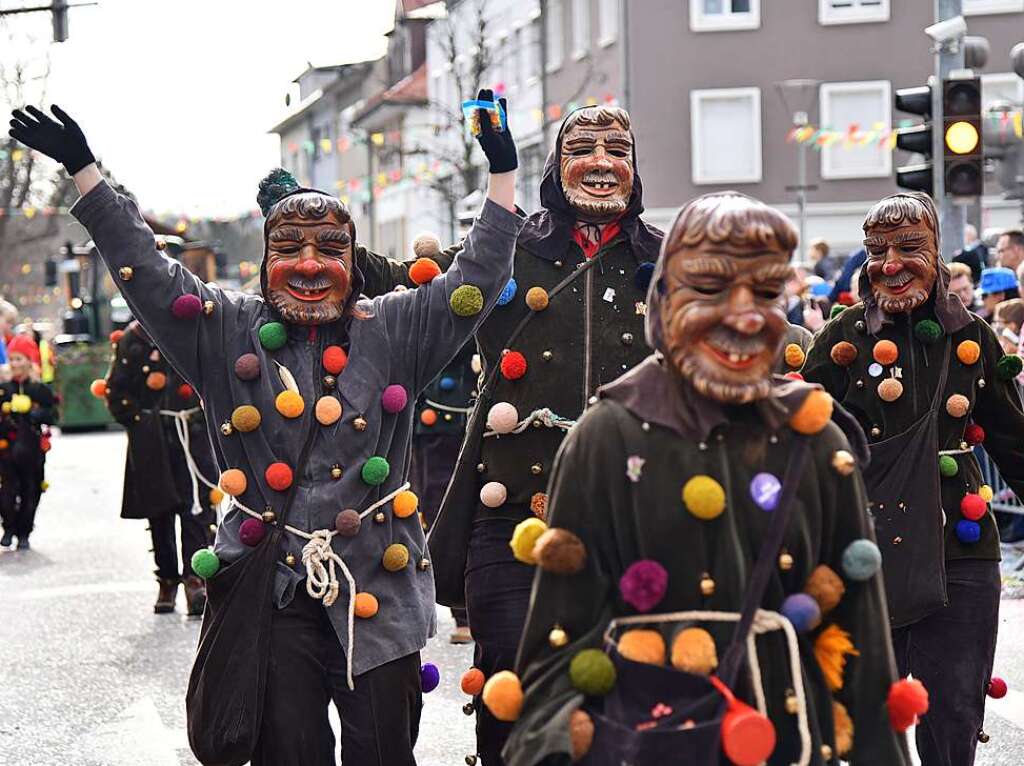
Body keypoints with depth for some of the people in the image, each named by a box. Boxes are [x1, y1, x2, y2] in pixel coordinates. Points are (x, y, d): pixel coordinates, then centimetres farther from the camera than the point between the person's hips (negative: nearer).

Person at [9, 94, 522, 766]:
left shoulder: (392, 332, 6)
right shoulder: (229, 333, 6)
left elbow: (476, 279, 6)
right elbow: (146, 271, 3)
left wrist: (501, 171, 1)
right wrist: (83, 168, -1)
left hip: (378, 588, 0)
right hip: (272, 590, 0)